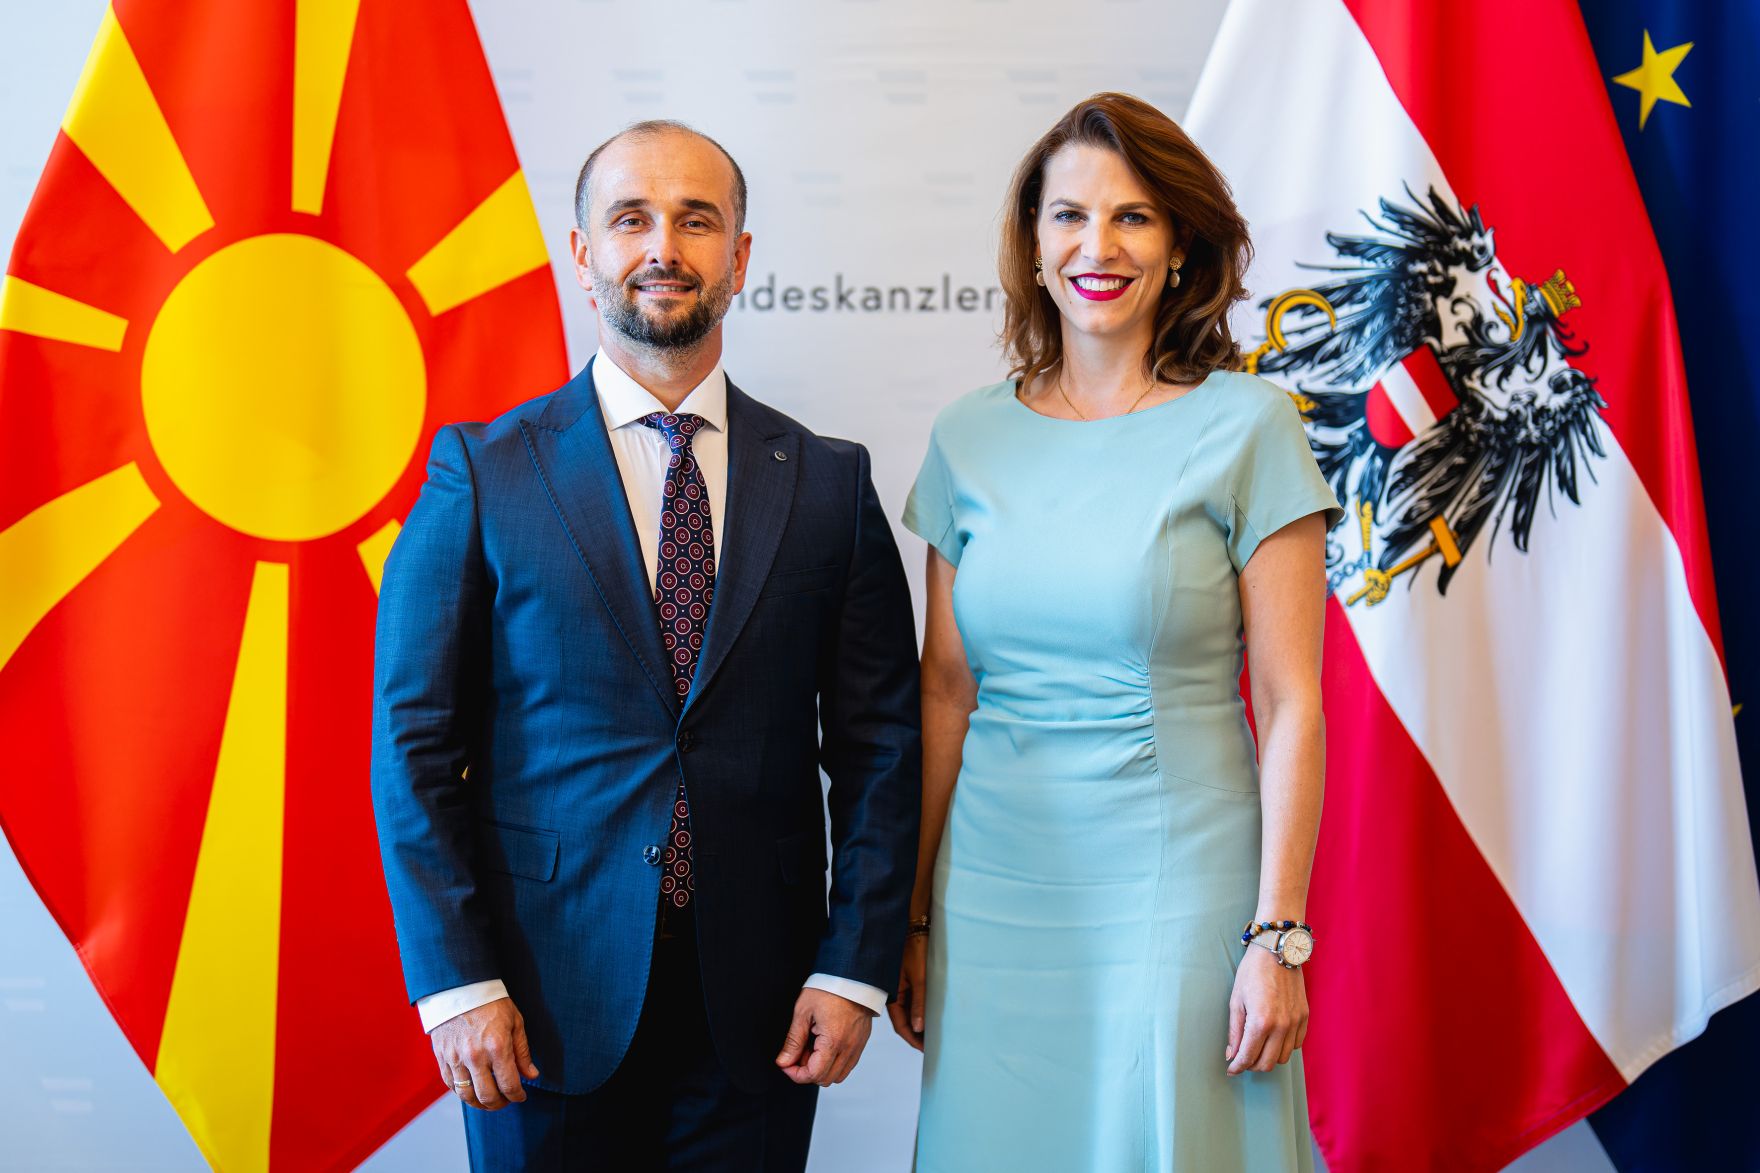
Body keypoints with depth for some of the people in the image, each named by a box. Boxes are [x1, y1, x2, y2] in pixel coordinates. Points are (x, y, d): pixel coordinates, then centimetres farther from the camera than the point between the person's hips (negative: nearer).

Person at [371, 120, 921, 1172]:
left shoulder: (827, 482, 4)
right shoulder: (484, 472, -1)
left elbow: (879, 743, 5)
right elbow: (416, 740, -2)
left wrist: (854, 968, -2)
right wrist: (457, 981, -9)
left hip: (757, 1017, 2)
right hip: (548, 1006, -1)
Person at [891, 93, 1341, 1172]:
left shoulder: (1246, 425, -6)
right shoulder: (971, 437, 5)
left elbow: (1291, 702, -7)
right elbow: (946, 691, 7)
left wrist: (1279, 935, -12)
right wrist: (915, 913, 7)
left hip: (1178, 879, -3)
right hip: (998, 883, 3)